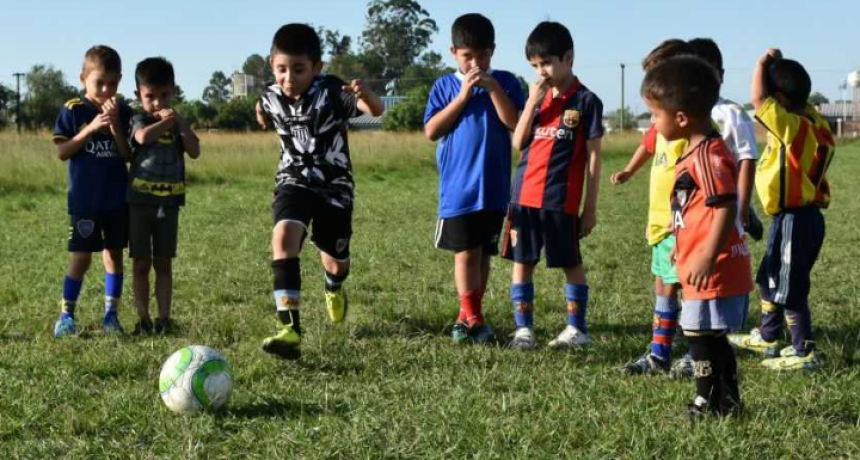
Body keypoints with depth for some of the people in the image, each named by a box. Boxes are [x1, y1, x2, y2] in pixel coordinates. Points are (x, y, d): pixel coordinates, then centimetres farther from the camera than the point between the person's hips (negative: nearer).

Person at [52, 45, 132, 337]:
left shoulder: (123, 112, 3)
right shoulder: (73, 110, -3)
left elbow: (127, 154, -2)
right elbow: (62, 152, -8)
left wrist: (114, 124, -15)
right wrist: (90, 128, -18)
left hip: (117, 198, 3)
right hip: (84, 200, -3)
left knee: (114, 254, 7)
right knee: (81, 257, -3)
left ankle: (111, 314, 15)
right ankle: (66, 315, 7)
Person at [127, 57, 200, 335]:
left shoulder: (177, 124, 8)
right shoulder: (140, 121, -3)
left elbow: (195, 152, -7)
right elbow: (143, 136, -28)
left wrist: (181, 123, -14)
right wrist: (166, 122, -16)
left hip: (169, 202, 3)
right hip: (139, 201, -3)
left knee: (164, 263, 6)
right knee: (142, 264, 2)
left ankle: (164, 318, 8)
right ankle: (143, 320, 6)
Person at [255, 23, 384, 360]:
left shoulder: (332, 91, -21)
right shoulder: (271, 98, -8)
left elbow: (377, 111, -41)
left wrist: (366, 95, -57)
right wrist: (262, 115, 4)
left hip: (334, 184, -1)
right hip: (294, 181, 1)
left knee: (336, 261, 14)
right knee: (283, 235, -30)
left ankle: (333, 288, 56)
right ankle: (290, 329, -36)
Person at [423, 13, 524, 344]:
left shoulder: (505, 82, 3)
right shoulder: (445, 87, 4)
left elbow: (515, 124, -9)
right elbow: (431, 131, -5)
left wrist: (492, 88, -16)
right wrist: (463, 96, -10)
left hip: (493, 189, 1)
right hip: (458, 189, -1)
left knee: (484, 254, 8)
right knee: (465, 253, -3)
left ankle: (469, 315, 20)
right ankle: (472, 317, 4)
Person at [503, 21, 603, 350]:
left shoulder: (585, 101, -3)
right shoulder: (538, 97, 12)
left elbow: (593, 156, -3)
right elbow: (518, 143, 6)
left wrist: (590, 206, -5)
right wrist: (532, 103, -5)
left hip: (561, 199, -5)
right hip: (524, 196, 5)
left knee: (570, 263, 5)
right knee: (522, 261, 6)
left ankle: (577, 328, 14)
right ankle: (523, 328, 12)